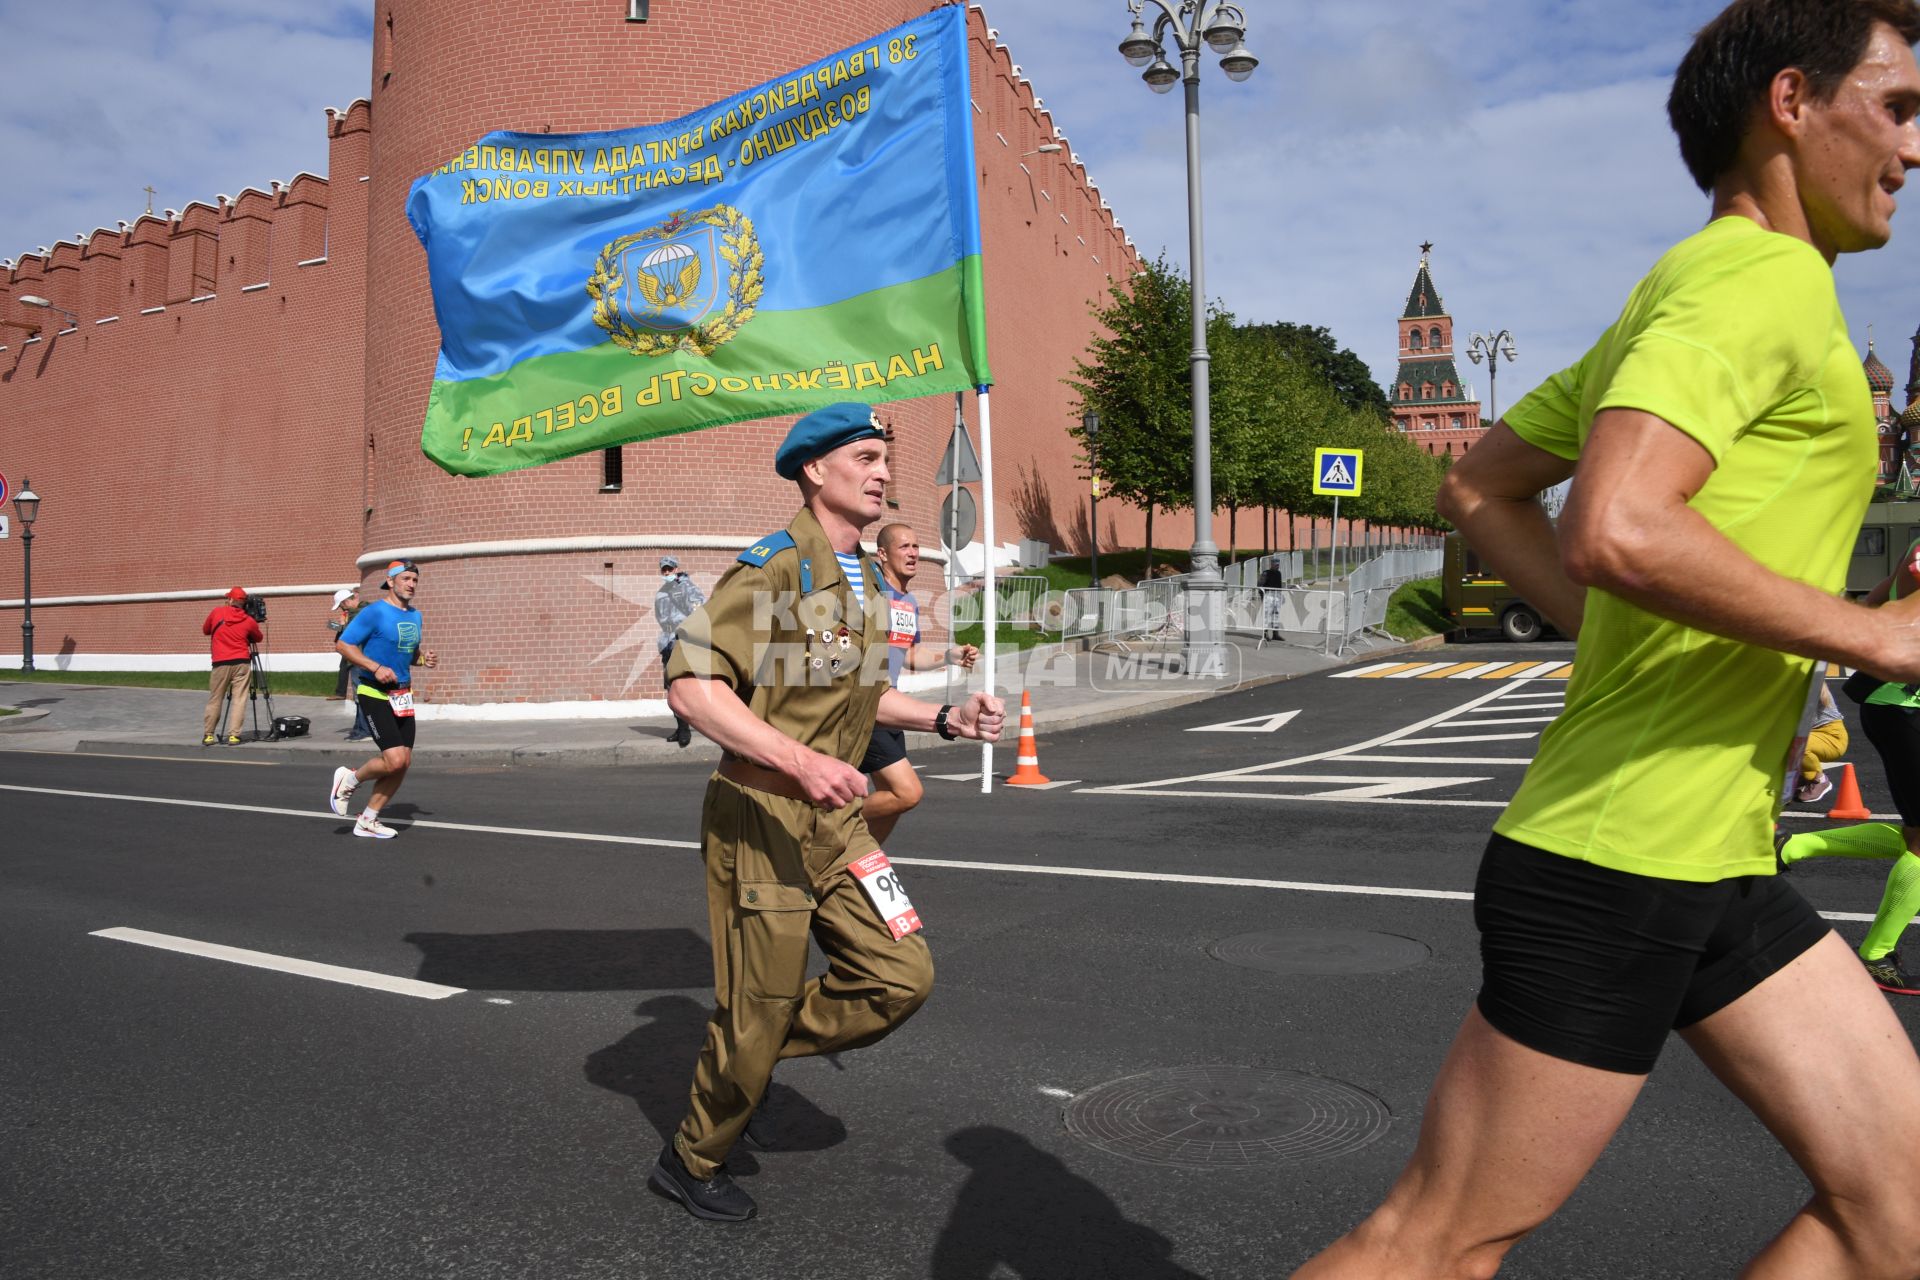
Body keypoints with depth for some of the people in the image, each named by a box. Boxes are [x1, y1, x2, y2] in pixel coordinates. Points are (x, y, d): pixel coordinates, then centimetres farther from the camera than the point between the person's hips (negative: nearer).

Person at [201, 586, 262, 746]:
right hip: (241, 663, -1)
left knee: (214, 700, 10)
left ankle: (208, 735, 12)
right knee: (239, 700, 0)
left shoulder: (216, 612, 3)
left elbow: (205, 630, 19)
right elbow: (258, 638, 19)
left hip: (220, 664, 1)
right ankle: (233, 735, -6)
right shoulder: (249, 621, 2)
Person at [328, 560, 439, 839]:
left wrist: (424, 658, 2)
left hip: (403, 696, 8)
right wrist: (376, 667, -21)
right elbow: (343, 644, -12)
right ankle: (350, 779, 14)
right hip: (374, 694, -8)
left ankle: (367, 821, 18)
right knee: (395, 760, -17)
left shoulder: (415, 616, 12)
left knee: (403, 763, 4)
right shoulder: (374, 612, -11)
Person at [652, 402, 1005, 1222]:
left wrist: (947, 719, 9)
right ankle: (691, 1163, 29)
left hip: (833, 817, 8)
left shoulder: (864, 582, 13)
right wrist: (799, 760, -33)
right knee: (758, 1009, 3)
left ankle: (744, 1061, 22)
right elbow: (691, 686, -24)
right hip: (760, 815, -8)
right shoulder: (774, 568, -15)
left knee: (901, 976, 1)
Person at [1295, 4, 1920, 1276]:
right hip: (1617, 857, -10)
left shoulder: (1680, 296, 18)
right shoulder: (1759, 280, -13)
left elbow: (1478, 486, 22)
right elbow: (1616, 532, -30)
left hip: (1716, 863, 10)